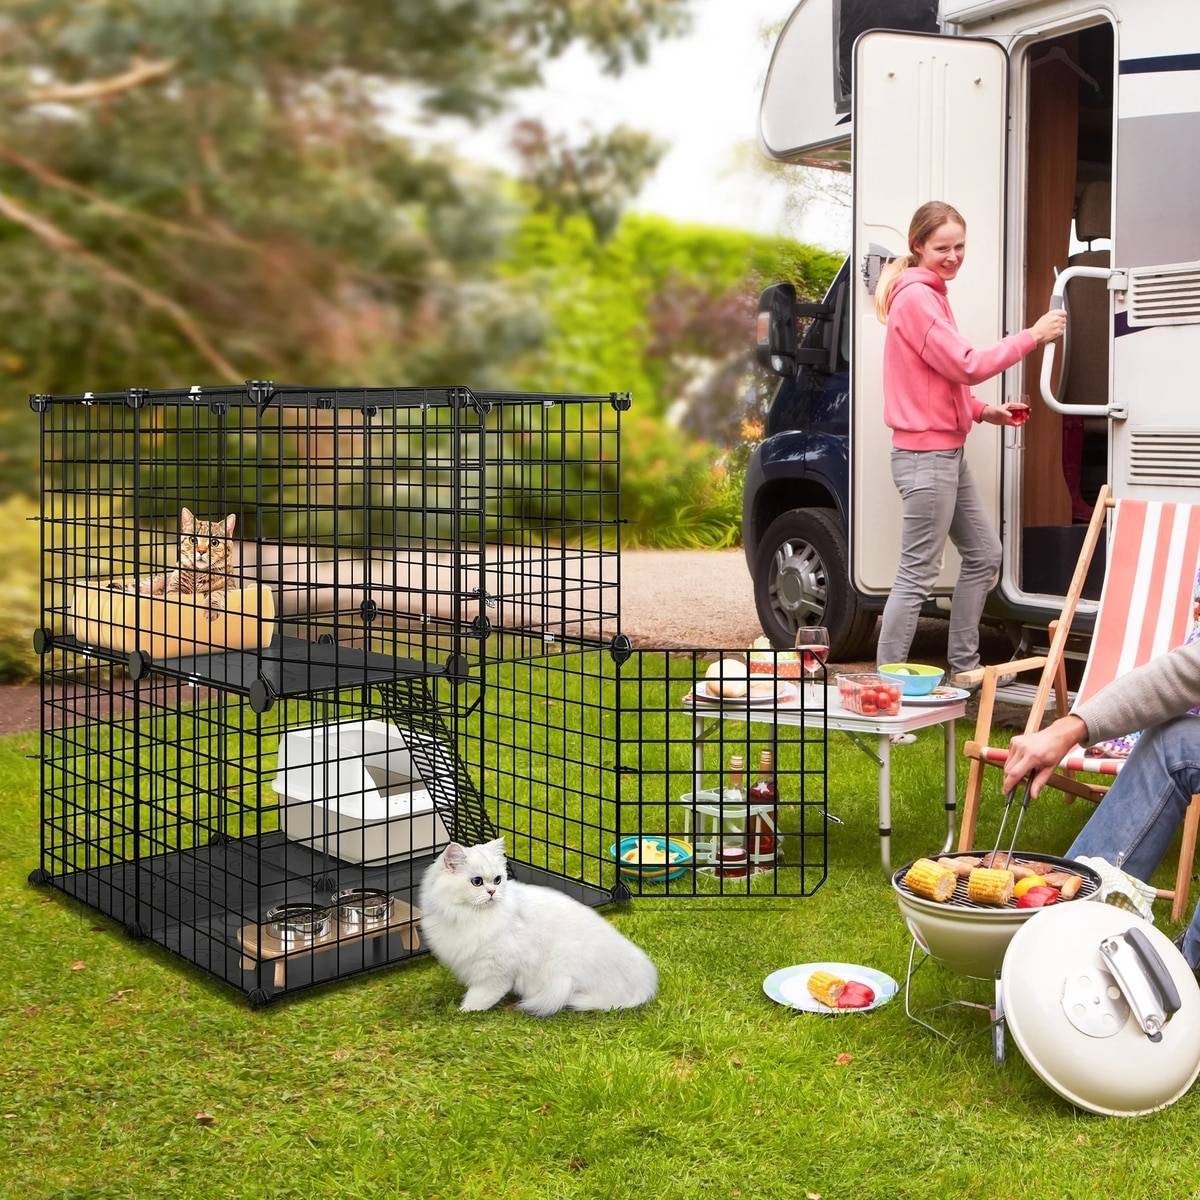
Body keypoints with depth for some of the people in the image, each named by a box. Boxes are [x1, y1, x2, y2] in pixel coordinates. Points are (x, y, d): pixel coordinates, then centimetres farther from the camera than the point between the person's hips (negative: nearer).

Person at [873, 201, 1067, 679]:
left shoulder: (930, 294, 17)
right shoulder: (916, 297, -14)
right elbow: (967, 366, -20)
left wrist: (982, 411, 9)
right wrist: (1032, 336, -14)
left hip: (947, 452, 11)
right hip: (926, 455, -11)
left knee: (984, 555, 17)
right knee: (919, 574, -7)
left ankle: (964, 667, 26)